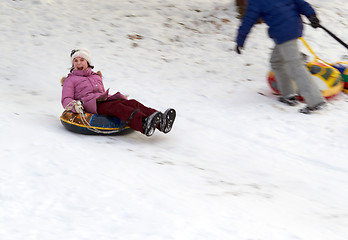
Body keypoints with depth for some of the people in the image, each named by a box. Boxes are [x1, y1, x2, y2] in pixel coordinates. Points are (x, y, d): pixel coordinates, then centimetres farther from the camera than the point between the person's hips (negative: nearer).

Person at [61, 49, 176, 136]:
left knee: (132, 103, -24)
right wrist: (74, 105, -15)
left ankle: (161, 122, -49)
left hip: (104, 100, 6)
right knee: (117, 107, -36)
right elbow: (66, 100, 9)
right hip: (89, 104, -6)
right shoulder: (70, 80, 20)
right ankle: (143, 124, -65)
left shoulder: (96, 77, 36)